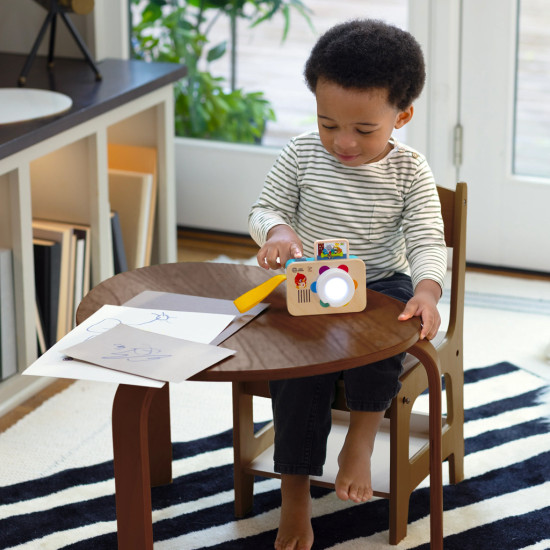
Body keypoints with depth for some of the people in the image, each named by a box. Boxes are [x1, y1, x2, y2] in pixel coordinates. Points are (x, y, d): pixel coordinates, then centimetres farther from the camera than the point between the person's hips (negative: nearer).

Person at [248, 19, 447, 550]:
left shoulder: (409, 171, -8)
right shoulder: (301, 156, -5)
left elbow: (427, 241, -12)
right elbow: (264, 209, 3)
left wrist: (427, 290, -34)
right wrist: (277, 230, -23)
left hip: (381, 283, -1)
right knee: (297, 366, -21)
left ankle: (361, 436, -15)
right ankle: (295, 492, -10)